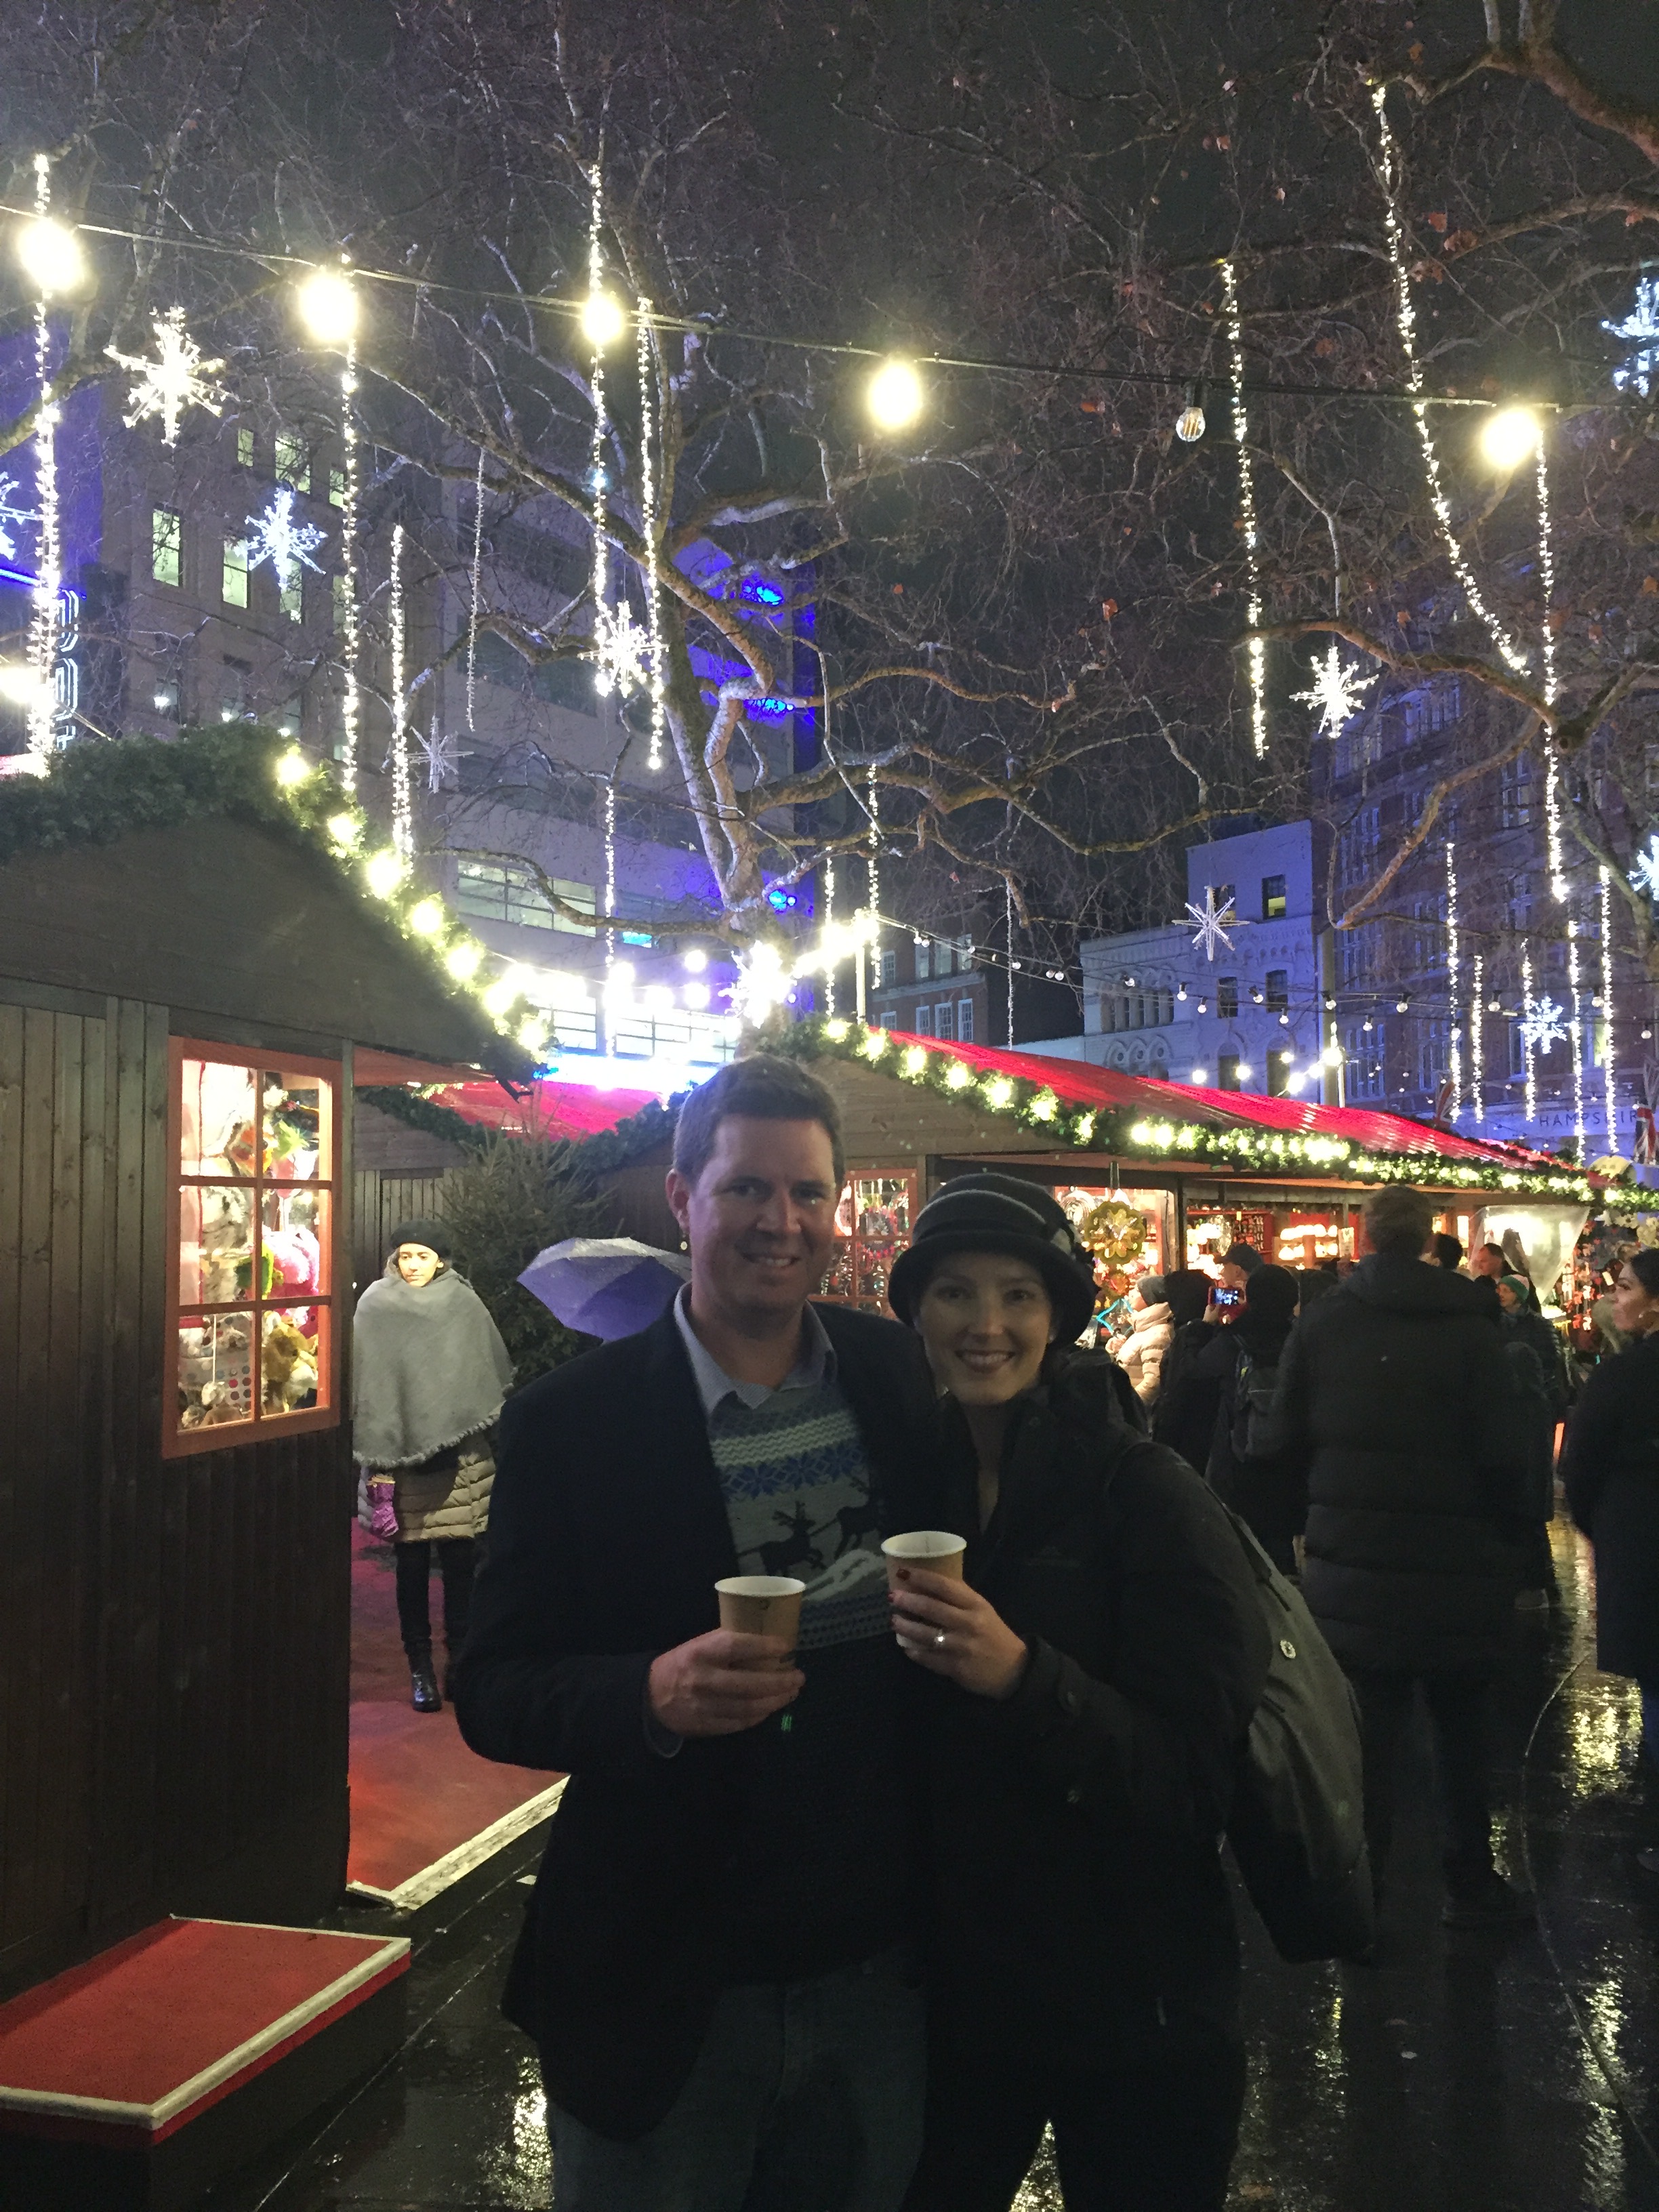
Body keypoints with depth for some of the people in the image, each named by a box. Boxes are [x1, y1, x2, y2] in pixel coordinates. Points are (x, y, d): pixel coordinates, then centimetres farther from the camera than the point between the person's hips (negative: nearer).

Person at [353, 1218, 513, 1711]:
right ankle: (420, 1666, 16)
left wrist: (494, 1441, 8)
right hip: (403, 1453, -1)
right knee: (413, 1563, 4)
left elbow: (491, 1378, 10)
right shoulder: (376, 1307, -2)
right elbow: (369, 1389, -3)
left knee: (460, 1560, 4)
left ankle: (459, 1660, 18)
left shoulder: (465, 1305, 2)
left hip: (460, 1456, 1)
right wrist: (378, 1460, -7)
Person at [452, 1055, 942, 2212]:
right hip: (665, 1990, -3)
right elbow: (493, 1692, -12)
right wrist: (652, 1694, -29)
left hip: (879, 1972, 3)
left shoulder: (902, 1373, -3)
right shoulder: (573, 1420, -13)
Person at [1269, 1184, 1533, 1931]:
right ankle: (1471, 1887, 27)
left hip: (1350, 1562, 2)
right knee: (1462, 1729, 16)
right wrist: (1508, 1533, 3)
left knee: (1365, 1736, 10)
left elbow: (1290, 1434, 0)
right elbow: (1499, 1449, -13)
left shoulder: (1320, 1322, -4)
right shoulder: (1467, 1323, -13)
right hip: (1455, 1562, -2)